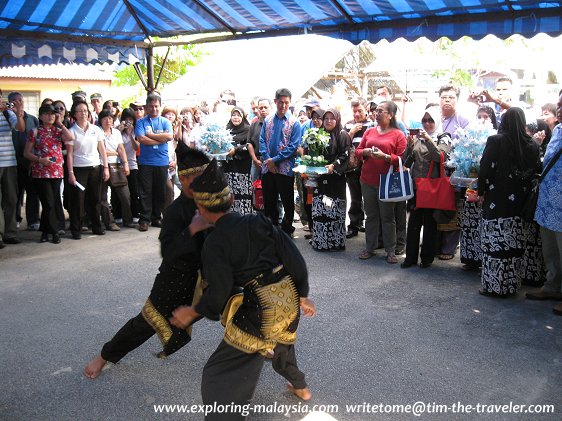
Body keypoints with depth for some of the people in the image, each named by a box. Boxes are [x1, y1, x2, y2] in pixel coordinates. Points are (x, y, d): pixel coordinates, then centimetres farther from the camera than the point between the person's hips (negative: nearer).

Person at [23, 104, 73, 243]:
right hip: (41, 173, -3)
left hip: (57, 172, 3)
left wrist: (60, 123, -3)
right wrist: (40, 159, -13)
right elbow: (27, 153, 3)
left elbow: (71, 138, -11)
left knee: (53, 203, 7)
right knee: (49, 203, -7)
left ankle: (45, 231, 20)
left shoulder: (58, 130, 11)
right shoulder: (35, 132, 4)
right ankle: (54, 232, 4)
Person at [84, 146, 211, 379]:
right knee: (149, 320, 4)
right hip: (176, 278, -5)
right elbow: (167, 252, -27)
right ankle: (104, 356, 25)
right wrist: (192, 229, -37)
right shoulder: (175, 211, -20)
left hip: (205, 274, 5)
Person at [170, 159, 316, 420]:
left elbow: (217, 296, -11)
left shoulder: (214, 244, -12)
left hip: (257, 316, -7)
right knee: (281, 339, 39)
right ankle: (300, 386, 61)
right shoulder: (259, 222, 1)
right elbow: (295, 259, 0)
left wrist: (191, 313, 7)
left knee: (218, 378, 3)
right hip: (288, 304, 7)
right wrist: (302, 295, 12)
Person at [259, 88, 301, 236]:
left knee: (287, 201, 7)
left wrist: (275, 160, -15)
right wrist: (267, 159, -10)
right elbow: (262, 141, 4)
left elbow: (293, 146, -11)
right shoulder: (268, 120, 7)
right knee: (268, 201, 12)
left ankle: (286, 229, 21)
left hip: (285, 168, -3)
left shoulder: (294, 123, -4)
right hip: (268, 167, 4)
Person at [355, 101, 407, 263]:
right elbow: (358, 151, 13)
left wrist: (385, 156, -21)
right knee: (371, 215, 12)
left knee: (387, 216, 2)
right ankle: (369, 248, 21)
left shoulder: (398, 134, -3)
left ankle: (391, 251, 11)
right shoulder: (369, 131, 11)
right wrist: (366, 151, -9)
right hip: (367, 180, 4)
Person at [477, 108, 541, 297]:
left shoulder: (496, 141, -9)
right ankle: (510, 284, 19)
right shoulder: (531, 145, 2)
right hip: (518, 201, 4)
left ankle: (493, 285, 5)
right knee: (513, 243, 10)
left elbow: (485, 169, -10)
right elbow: (536, 170, 8)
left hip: (496, 200, -4)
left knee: (494, 243, 0)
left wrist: (481, 192, 0)